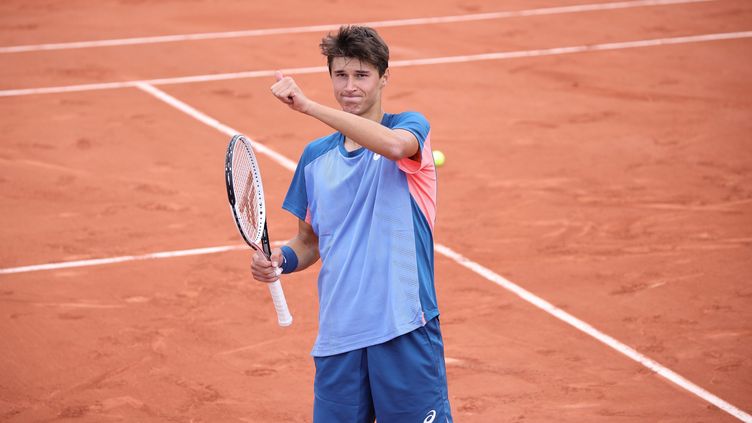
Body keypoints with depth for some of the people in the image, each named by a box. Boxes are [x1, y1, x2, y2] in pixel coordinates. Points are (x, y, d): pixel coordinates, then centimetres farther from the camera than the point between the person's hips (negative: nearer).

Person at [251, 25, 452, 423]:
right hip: (338, 336, 4)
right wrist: (281, 258, -2)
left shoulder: (411, 126, 0)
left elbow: (394, 144, -26)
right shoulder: (315, 156, 13)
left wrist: (307, 105, -28)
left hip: (405, 328, -4)